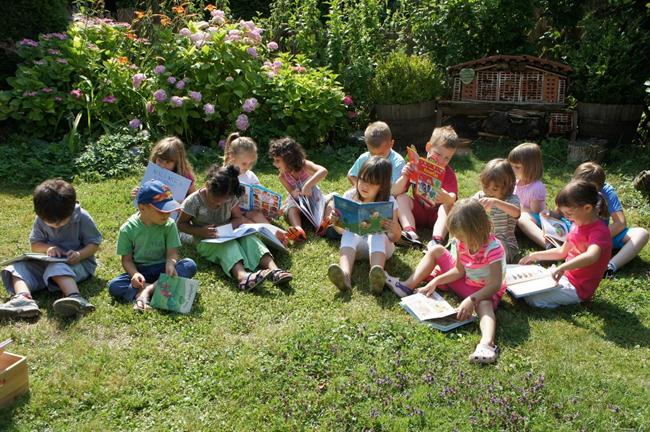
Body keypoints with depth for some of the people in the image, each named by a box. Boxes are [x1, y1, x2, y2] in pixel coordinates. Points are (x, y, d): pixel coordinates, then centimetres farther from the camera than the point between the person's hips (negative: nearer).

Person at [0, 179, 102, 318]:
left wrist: (79, 254, -27)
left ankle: (75, 298, -63)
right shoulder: (41, 220, 0)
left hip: (78, 262, -5)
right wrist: (48, 248, -14)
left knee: (57, 268, -38)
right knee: (19, 267, -17)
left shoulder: (82, 217, -12)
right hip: (48, 262, 5)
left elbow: (94, 244, -7)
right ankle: (23, 298, -45)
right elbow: (34, 245, 9)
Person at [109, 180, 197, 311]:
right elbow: (127, 259, -4)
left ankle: (148, 290, -32)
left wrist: (170, 264, -34)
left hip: (162, 269, 1)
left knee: (190, 265, -28)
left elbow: (172, 253, -10)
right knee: (113, 286, -27)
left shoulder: (169, 225, -6)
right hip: (139, 271, 0)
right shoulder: (128, 229, -9)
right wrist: (135, 274, -26)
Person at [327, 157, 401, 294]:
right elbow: (342, 230, 2)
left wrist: (394, 230, -34)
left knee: (378, 236, -33)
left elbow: (394, 239, -10)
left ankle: (377, 277, -57)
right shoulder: (350, 196, -5)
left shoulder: (388, 202, -11)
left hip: (380, 245, -2)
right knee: (348, 235, -29)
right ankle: (345, 274, -53)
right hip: (355, 244, 2)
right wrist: (335, 223, -21)